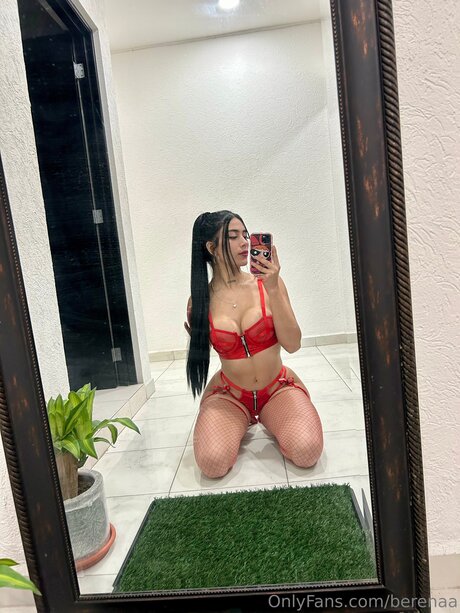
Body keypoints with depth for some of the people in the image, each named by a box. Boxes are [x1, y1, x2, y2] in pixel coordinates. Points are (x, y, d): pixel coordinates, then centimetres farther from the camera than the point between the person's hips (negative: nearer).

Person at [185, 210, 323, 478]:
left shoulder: (267, 282, -8)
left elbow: (293, 344, -15)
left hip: (278, 388, 0)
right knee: (213, 463, -23)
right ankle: (239, 425, 12)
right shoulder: (201, 300, -6)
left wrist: (273, 289, -23)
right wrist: (194, 332, -13)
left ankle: (268, 419, 10)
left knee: (308, 451, -25)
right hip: (229, 394, 0)